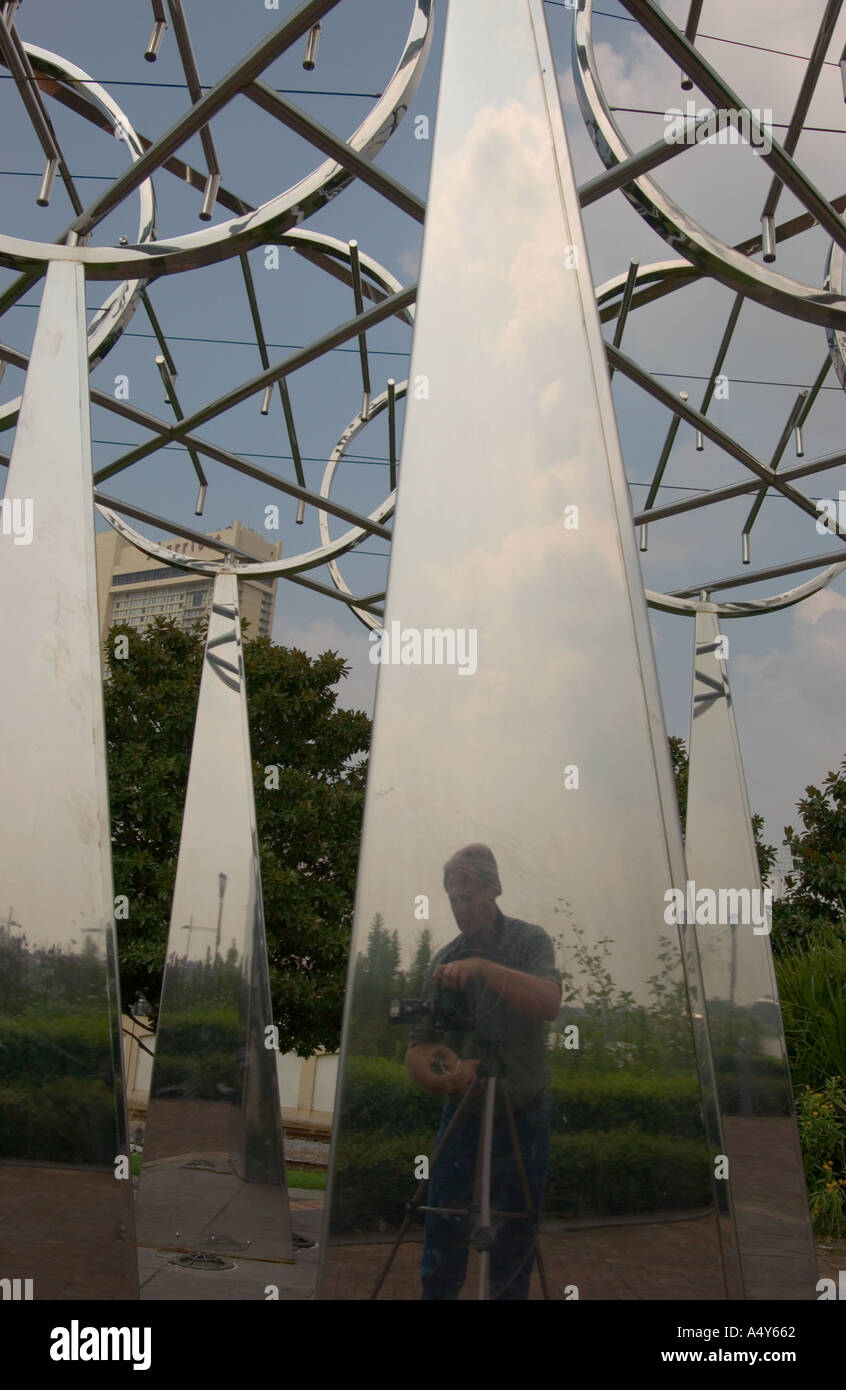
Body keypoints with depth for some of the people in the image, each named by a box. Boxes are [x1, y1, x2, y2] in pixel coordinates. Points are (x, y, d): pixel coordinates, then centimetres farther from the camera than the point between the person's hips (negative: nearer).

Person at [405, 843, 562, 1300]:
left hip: (523, 1120, -2)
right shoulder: (443, 960, 3)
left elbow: (548, 1002, -24)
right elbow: (417, 1048, 1)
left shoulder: (529, 940, -5)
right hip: (461, 1115, 2)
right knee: (442, 1244, 3)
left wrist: (483, 967, -33)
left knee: (515, 1247, 7)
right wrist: (442, 1077, -19)